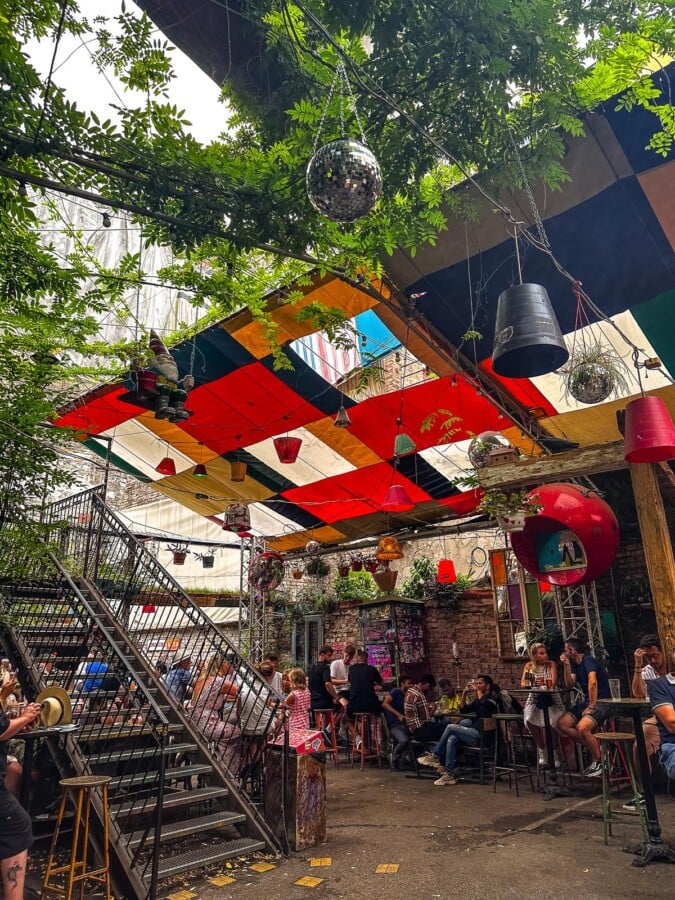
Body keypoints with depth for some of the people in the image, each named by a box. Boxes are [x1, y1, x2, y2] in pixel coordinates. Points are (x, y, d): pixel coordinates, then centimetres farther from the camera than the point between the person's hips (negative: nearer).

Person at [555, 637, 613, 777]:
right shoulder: (575, 664, 15)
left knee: (582, 728, -31)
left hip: (601, 702, -9)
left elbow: (592, 682, -26)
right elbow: (569, 684, 8)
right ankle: (592, 746, 6)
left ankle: (598, 762, -10)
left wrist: (591, 707, -25)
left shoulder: (588, 660, -13)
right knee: (562, 724, -5)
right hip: (587, 701, 9)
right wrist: (566, 665, -1)